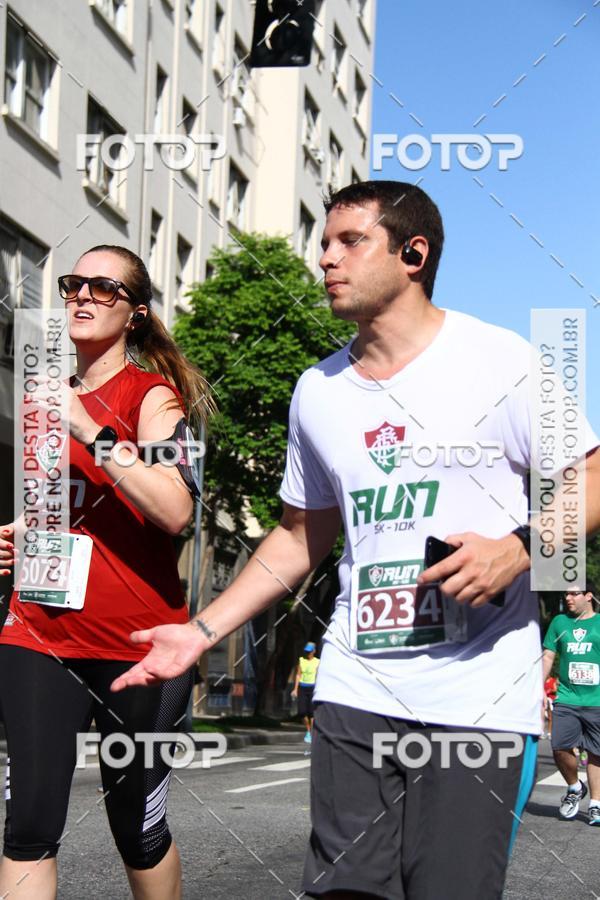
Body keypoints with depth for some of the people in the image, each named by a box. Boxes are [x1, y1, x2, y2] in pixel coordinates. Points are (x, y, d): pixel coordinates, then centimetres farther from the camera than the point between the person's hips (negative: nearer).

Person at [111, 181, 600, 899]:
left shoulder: (498, 361, -2)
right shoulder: (318, 392, 13)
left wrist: (517, 549, -19)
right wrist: (202, 631, 15)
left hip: (478, 699, -4)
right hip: (355, 692, 4)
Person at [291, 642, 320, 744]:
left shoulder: (317, 662, -1)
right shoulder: (301, 660, 8)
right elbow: (298, 675, 9)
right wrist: (295, 689, 4)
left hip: (312, 688, -3)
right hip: (302, 687, 3)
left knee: (311, 712, -8)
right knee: (302, 711, -3)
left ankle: (311, 734, 0)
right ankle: (308, 730, 20)